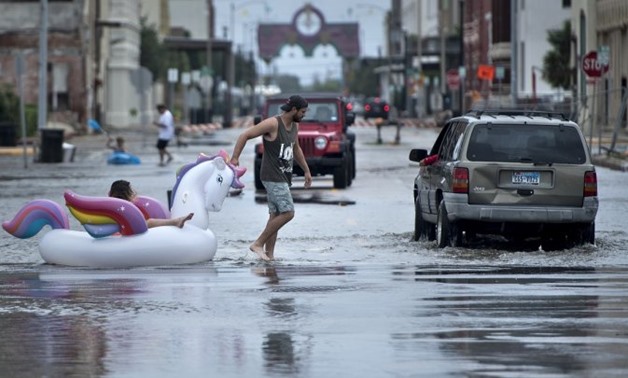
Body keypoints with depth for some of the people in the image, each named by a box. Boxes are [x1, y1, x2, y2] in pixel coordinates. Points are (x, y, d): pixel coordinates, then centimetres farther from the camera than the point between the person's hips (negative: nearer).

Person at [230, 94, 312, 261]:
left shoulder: (294, 126, 12)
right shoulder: (272, 124, -15)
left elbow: (296, 149, 29)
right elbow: (245, 135, -14)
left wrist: (306, 170, 29)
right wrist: (234, 158, -22)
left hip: (284, 177, 9)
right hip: (272, 177, -9)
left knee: (275, 216, 7)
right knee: (288, 213, -15)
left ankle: (269, 254, 7)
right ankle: (258, 244, -8)